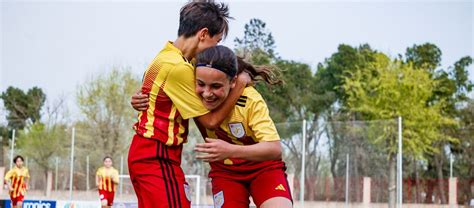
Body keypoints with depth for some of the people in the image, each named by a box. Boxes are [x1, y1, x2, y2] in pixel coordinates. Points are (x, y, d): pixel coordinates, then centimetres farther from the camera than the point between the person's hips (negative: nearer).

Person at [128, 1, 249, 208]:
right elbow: (211, 120, -14)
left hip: (145, 154, 10)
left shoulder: (167, 56, 10)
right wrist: (240, 83, -7)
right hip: (158, 158, -10)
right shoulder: (178, 67, -19)